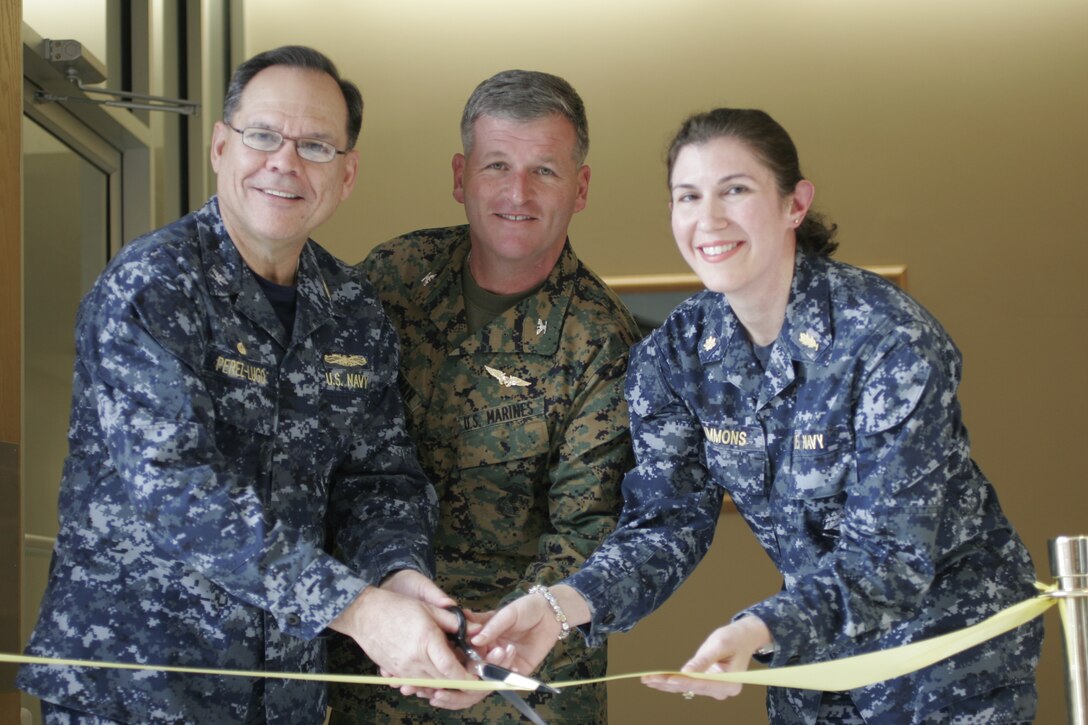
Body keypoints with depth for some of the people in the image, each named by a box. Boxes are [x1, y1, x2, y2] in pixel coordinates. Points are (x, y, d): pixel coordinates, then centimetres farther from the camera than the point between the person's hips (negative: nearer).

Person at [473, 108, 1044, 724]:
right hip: (813, 643, 5)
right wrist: (565, 602, -30)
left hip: (949, 633, -5)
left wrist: (760, 633, -44)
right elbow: (668, 524, -11)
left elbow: (893, 556, -28)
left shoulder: (891, 339, -25)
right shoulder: (673, 356, -8)